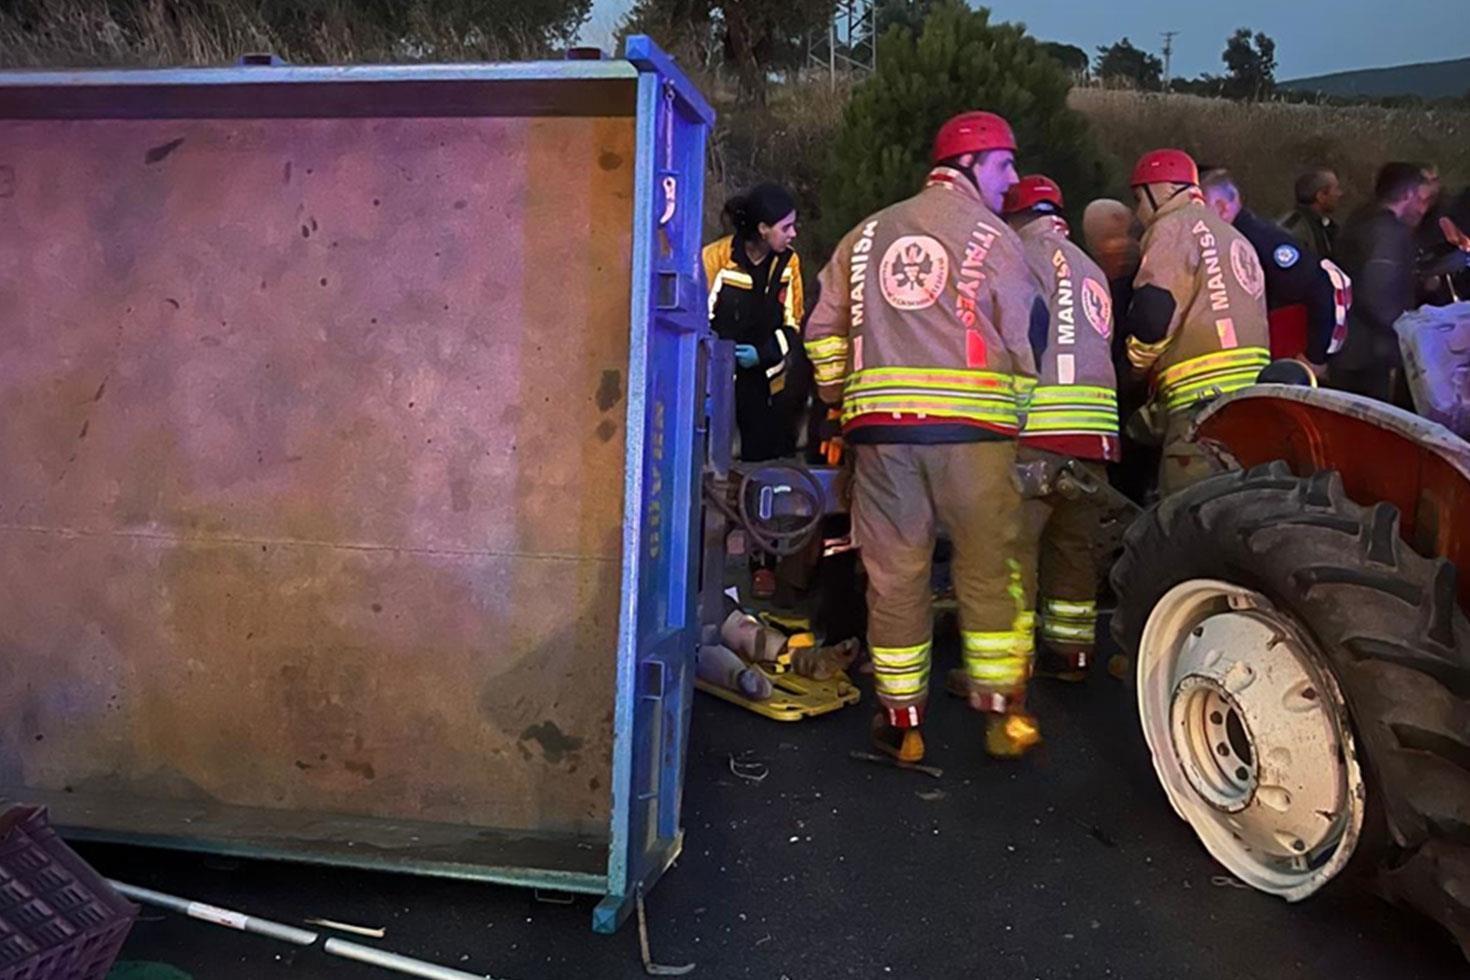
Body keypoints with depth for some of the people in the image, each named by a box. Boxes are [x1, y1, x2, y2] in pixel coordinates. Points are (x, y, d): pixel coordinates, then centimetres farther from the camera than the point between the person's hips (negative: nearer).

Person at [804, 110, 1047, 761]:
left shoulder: (868, 236, 17)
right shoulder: (989, 235, 3)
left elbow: (824, 332, 16)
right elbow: (1027, 331, 1)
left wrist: (844, 402, 25)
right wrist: (1019, 404, 16)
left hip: (881, 424, 4)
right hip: (973, 428, -3)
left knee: (894, 573, 7)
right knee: (993, 569, 7)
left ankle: (901, 720, 13)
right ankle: (1002, 711, 11)